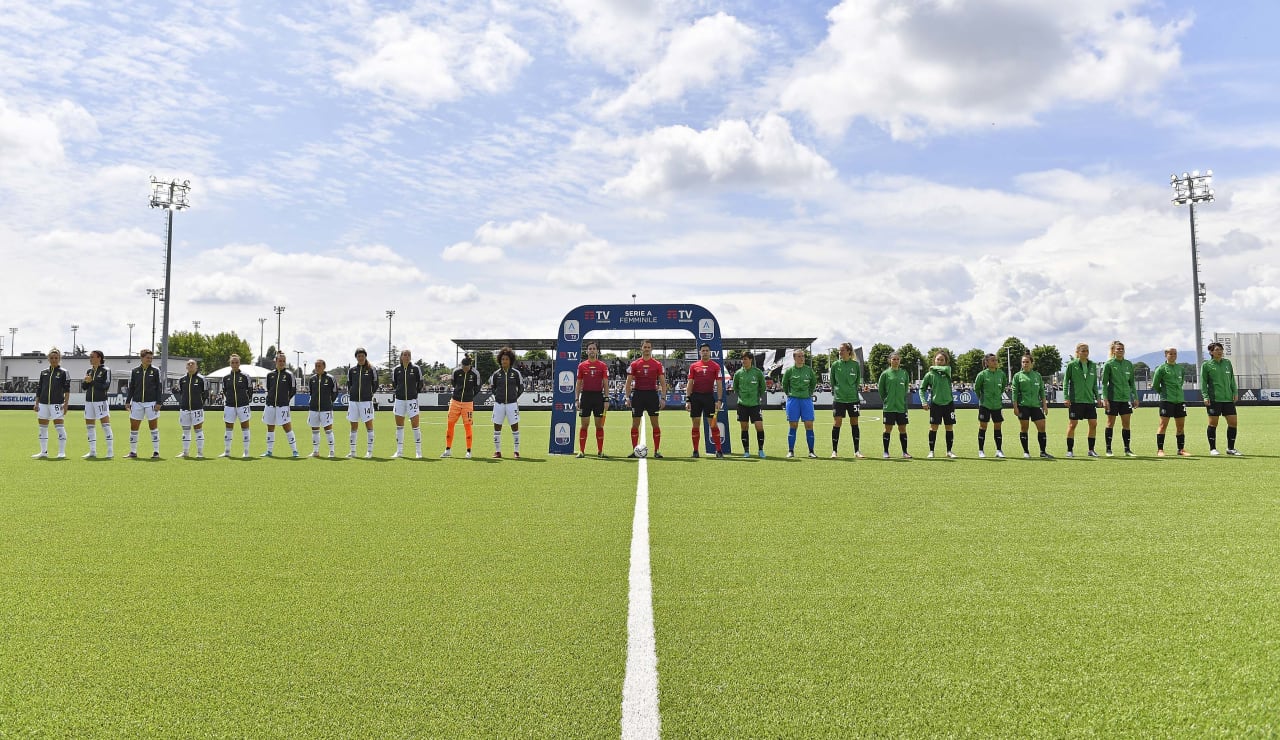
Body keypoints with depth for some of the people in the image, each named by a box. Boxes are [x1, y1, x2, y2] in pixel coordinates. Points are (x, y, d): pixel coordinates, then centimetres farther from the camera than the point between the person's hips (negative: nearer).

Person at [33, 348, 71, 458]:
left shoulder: (63, 372, 0)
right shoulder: (43, 372, 13)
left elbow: (67, 390, -4)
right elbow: (39, 388, 17)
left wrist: (66, 404, -11)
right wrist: (36, 403, 11)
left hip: (57, 403, -5)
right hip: (43, 403, 5)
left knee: (59, 426, -7)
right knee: (43, 427, 8)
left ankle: (62, 452, -2)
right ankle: (43, 452, 17)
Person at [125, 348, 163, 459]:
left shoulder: (155, 370, 2)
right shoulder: (135, 371, 8)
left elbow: (158, 387, 0)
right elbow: (131, 387, 12)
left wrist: (158, 402, -7)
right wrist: (128, 401, 4)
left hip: (151, 403, -3)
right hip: (137, 403, 3)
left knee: (153, 427, 0)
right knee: (133, 427, 5)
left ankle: (156, 452, 5)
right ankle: (133, 452, 14)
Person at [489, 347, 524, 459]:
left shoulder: (516, 373, -1)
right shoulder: (496, 374, 2)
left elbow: (521, 387, 10)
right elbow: (491, 387, 15)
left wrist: (515, 397, 5)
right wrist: (497, 396, 6)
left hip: (512, 404, -1)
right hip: (499, 404, 2)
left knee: (515, 428, -1)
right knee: (497, 428, 4)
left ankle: (516, 451, 7)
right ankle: (497, 451, 13)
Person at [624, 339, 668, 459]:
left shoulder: (657, 364, 3)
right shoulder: (634, 364, 4)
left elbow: (663, 383, 4)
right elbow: (628, 382, 5)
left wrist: (663, 398, -4)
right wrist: (627, 397, -3)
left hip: (652, 395, 0)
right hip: (638, 395, 0)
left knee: (655, 424, -1)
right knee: (635, 424, 2)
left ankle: (656, 451, 5)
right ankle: (634, 451, 10)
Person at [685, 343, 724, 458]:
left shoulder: (715, 366, 4)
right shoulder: (693, 366, 8)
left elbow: (719, 384, 2)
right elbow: (690, 383, 7)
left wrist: (719, 400, -6)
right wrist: (687, 400, 0)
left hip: (709, 396, -1)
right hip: (696, 396, 1)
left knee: (714, 424, -3)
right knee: (696, 424, 4)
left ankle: (719, 450, 2)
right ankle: (695, 451, 11)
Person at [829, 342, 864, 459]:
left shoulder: (855, 364, 0)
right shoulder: (835, 364, 0)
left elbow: (858, 380, 11)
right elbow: (832, 381, 9)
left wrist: (853, 391, 8)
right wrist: (835, 392, 6)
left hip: (853, 398, 1)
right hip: (838, 399, -1)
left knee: (854, 424, 5)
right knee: (837, 424, -2)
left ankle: (857, 451, 13)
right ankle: (834, 451, 6)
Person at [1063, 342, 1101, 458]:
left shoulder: (1093, 365, 10)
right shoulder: (1072, 365, -3)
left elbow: (1095, 383, 17)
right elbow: (1066, 381, -2)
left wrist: (1097, 397, 11)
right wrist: (1066, 397, -9)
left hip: (1090, 400, 4)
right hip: (1076, 400, -4)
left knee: (1093, 423, 1)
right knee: (1072, 424, -1)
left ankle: (1091, 450, 13)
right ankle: (1069, 450, 7)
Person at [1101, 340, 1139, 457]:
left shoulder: (1128, 364, 9)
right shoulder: (1109, 364, -4)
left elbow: (1132, 382, 15)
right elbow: (1104, 383, -5)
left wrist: (1135, 397, 11)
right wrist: (1105, 399, -12)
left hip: (1126, 398, 4)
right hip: (1113, 398, -4)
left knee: (1126, 424, 5)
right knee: (1110, 423, 2)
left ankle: (1127, 449, 10)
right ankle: (1108, 449, 8)